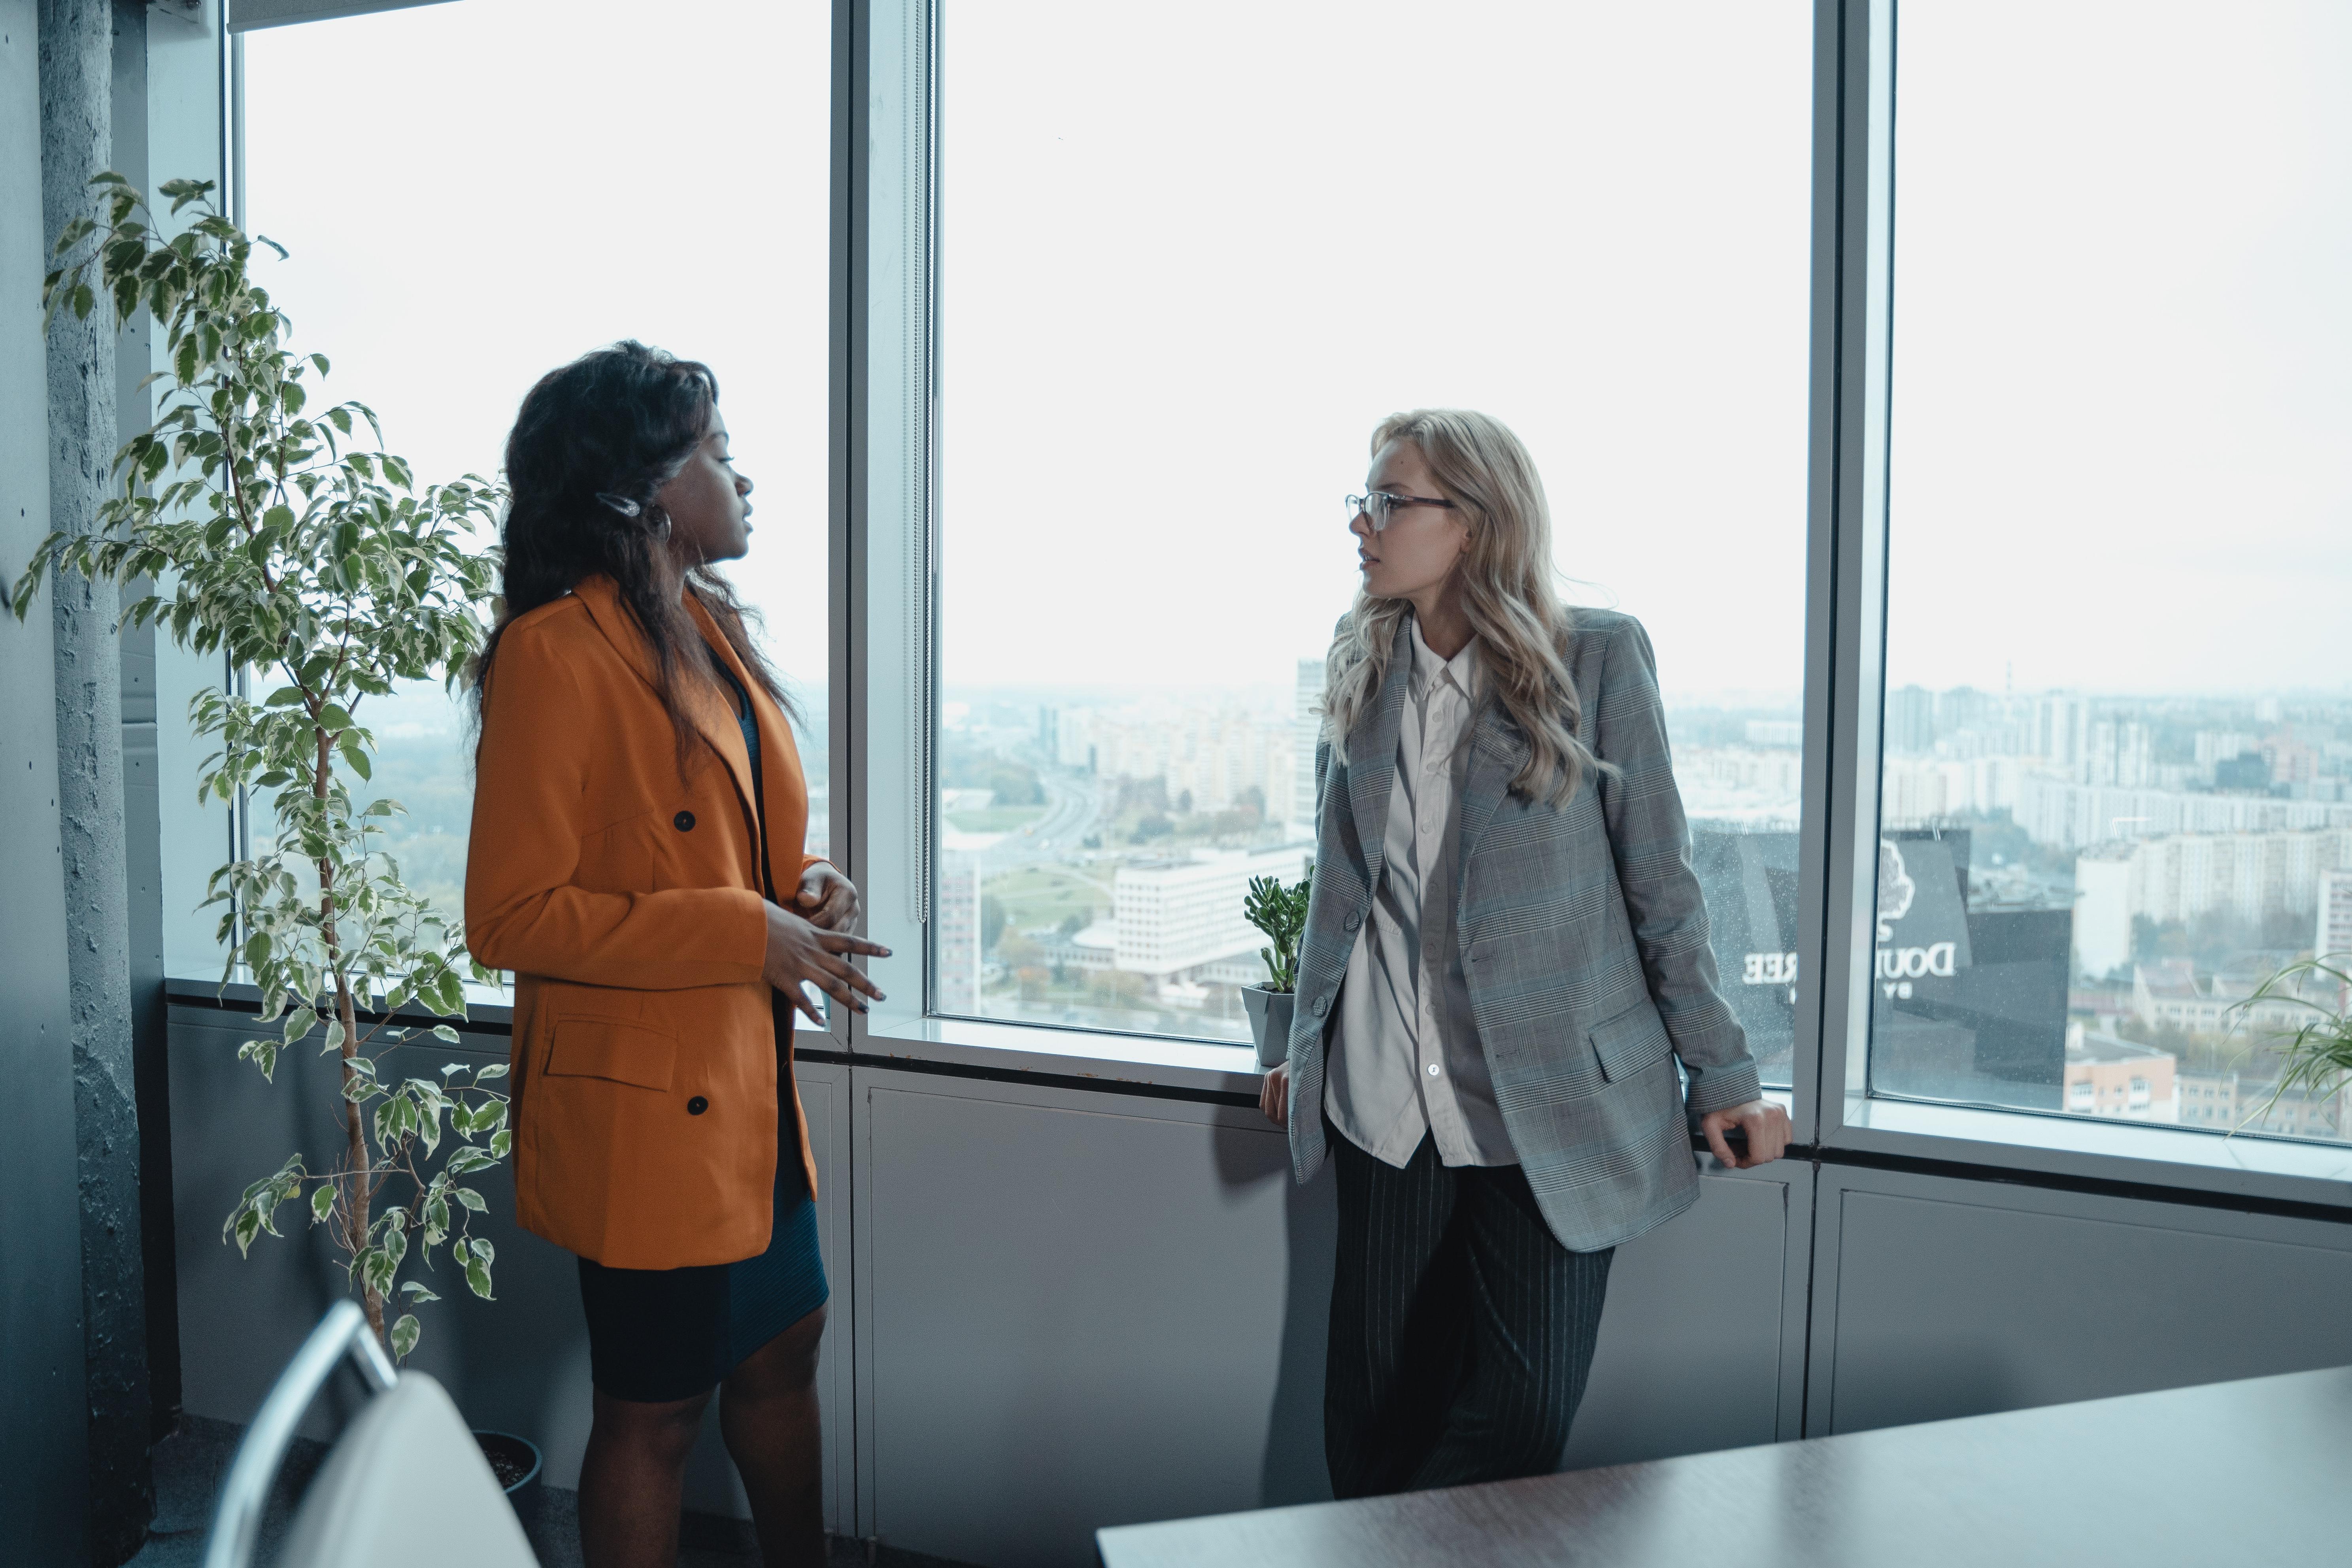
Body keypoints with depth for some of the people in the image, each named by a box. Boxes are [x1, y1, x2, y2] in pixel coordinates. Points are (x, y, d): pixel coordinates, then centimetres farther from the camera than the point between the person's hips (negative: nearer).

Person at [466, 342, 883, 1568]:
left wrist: (801, 888, 1)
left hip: (750, 1085, 9)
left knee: (782, 1351, 22)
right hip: (644, 1099, -9)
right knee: (655, 1409, 9)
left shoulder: (708, 628, 10)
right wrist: (747, 935, -21)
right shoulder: (555, 650, -18)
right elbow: (512, 915, -21)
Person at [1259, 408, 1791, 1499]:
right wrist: (1303, 1052, 20)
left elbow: (1660, 885, -2)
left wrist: (1721, 1076, 0)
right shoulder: (1360, 670, 6)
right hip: (1385, 1112, 4)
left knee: (1514, 1429, 3)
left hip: (1551, 1114, -3)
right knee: (1370, 1426, 10)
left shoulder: (1597, 659, -7)